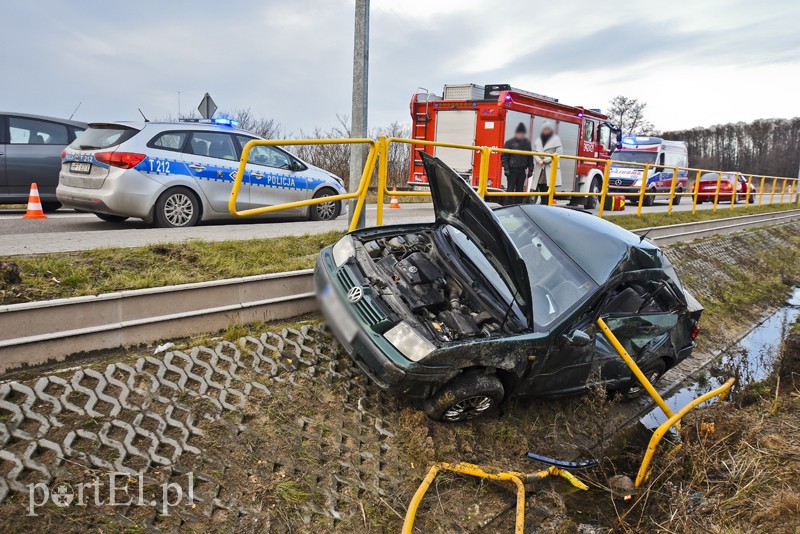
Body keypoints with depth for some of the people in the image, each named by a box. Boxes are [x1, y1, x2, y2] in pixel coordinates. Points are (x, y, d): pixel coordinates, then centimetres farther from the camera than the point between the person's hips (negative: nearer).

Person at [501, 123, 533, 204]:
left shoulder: (527, 143, 11)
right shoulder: (510, 142, -1)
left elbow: (530, 158, 15)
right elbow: (504, 157, -3)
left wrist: (530, 169, 9)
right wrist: (506, 168, -11)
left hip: (522, 170, 4)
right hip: (512, 170, -4)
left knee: (520, 190, 6)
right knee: (510, 189, -4)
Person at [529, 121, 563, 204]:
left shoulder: (556, 139, 5)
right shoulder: (538, 140, 18)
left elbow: (559, 151, -3)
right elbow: (534, 152, 12)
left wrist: (548, 159, -10)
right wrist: (539, 160, -7)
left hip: (551, 168, -4)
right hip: (539, 168, 4)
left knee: (548, 190, -12)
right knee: (542, 190, 2)